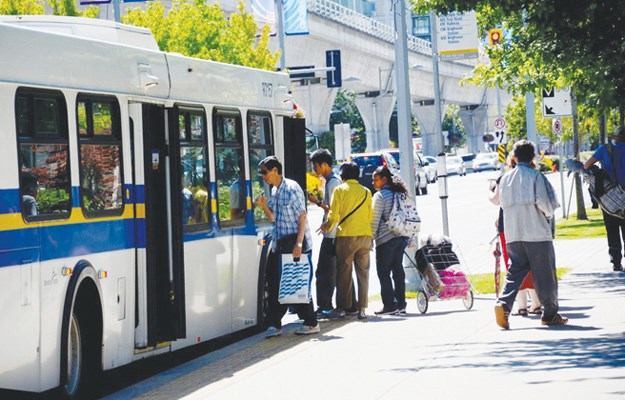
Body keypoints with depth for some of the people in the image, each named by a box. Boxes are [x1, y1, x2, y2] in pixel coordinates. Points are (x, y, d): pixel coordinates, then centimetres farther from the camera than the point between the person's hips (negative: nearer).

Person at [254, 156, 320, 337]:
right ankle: (274, 324, 8)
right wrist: (264, 204, -2)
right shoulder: (274, 191, 12)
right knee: (275, 284, 4)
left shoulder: (291, 188, -12)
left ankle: (311, 323, 9)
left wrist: (299, 244, -21)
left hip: (295, 245, -8)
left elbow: (302, 216, -15)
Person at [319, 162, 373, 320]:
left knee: (344, 273, 2)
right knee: (363, 273, 7)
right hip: (366, 235, 3)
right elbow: (370, 216, 13)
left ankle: (341, 308, 3)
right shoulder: (366, 191, 9)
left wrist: (328, 226, 13)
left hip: (346, 235, -3)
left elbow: (334, 214, -5)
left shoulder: (340, 190, -1)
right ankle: (362, 308, 4)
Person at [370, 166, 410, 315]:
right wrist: (408, 238, 18)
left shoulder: (380, 195, -9)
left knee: (384, 272, -1)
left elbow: (375, 220, -11)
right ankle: (401, 304, 12)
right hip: (402, 238, 7)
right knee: (398, 270, 11)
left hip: (386, 239, -7)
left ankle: (389, 305, -4)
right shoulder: (400, 194, 12)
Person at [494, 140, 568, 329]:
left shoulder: (505, 178, 9)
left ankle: (503, 303, -16)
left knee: (515, 271, 7)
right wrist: (549, 214, 6)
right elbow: (545, 202, -13)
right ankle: (550, 313, 10)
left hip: (512, 234, 4)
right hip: (537, 233, -4)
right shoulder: (536, 176, -7)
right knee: (545, 274, 5)